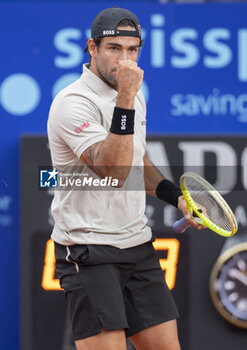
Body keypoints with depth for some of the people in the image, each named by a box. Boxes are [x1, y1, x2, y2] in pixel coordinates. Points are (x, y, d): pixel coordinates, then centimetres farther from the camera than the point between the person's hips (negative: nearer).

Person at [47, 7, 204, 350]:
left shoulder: (133, 96, 12)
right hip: (89, 251, -8)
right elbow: (113, 173, -28)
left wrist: (176, 196, 16)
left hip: (138, 244, 8)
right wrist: (125, 100, -32)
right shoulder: (73, 102, -15)